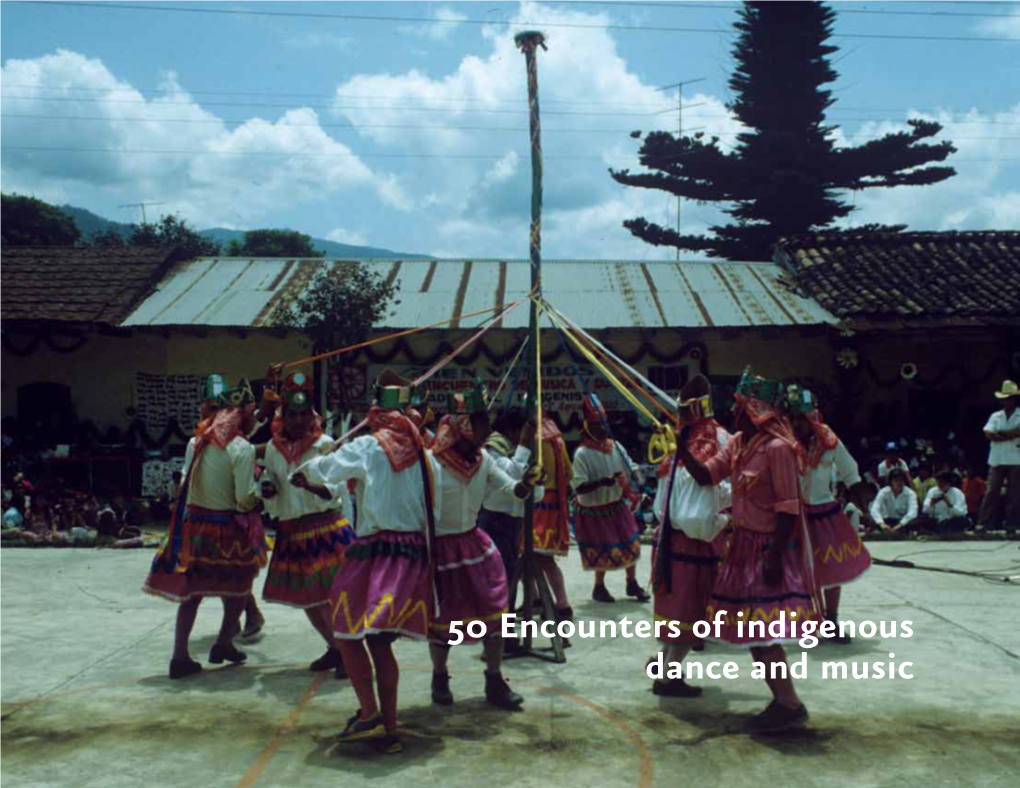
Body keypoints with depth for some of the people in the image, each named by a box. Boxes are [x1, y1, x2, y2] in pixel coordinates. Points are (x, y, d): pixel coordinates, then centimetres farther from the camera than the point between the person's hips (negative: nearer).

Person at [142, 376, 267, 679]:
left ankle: (180, 656, 10)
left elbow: (186, 480, 14)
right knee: (238, 587, 16)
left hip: (194, 522, 6)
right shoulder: (242, 449, -15)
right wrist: (262, 486, 0)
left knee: (191, 591, 11)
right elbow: (245, 498, -19)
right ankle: (223, 645, 23)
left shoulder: (197, 441, 6)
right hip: (228, 527, -6)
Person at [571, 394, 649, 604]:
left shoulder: (615, 446, -2)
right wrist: (601, 482, -33)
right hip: (594, 511, -5)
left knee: (630, 544, 11)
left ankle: (632, 583, 32)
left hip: (617, 506, 5)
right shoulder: (582, 454, -18)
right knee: (603, 550, 5)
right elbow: (578, 488, -22)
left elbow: (632, 470, 6)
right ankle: (599, 587, 29)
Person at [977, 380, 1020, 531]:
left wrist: (1000, 433, -8)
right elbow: (989, 434, -3)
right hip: (997, 460, 2)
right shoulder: (996, 416, 12)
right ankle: (985, 524, -2)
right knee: (992, 491, -2)